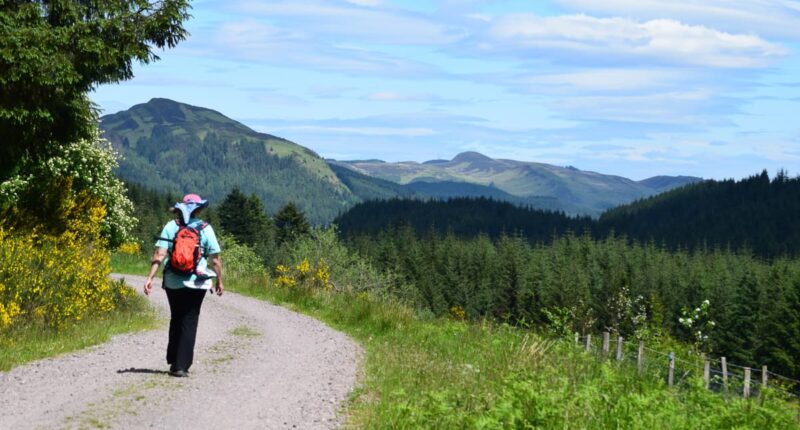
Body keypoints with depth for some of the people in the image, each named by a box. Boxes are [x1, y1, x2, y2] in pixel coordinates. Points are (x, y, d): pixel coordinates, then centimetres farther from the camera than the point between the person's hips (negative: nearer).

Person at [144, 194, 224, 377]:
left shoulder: (170, 227, -1)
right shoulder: (206, 229, -3)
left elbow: (159, 255, -9)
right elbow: (215, 259, -2)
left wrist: (150, 277, -10)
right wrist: (219, 281, 10)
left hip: (173, 283, 2)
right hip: (196, 284, -2)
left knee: (176, 320, 19)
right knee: (189, 323, 4)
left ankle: (173, 361, 23)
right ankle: (181, 366, -3)